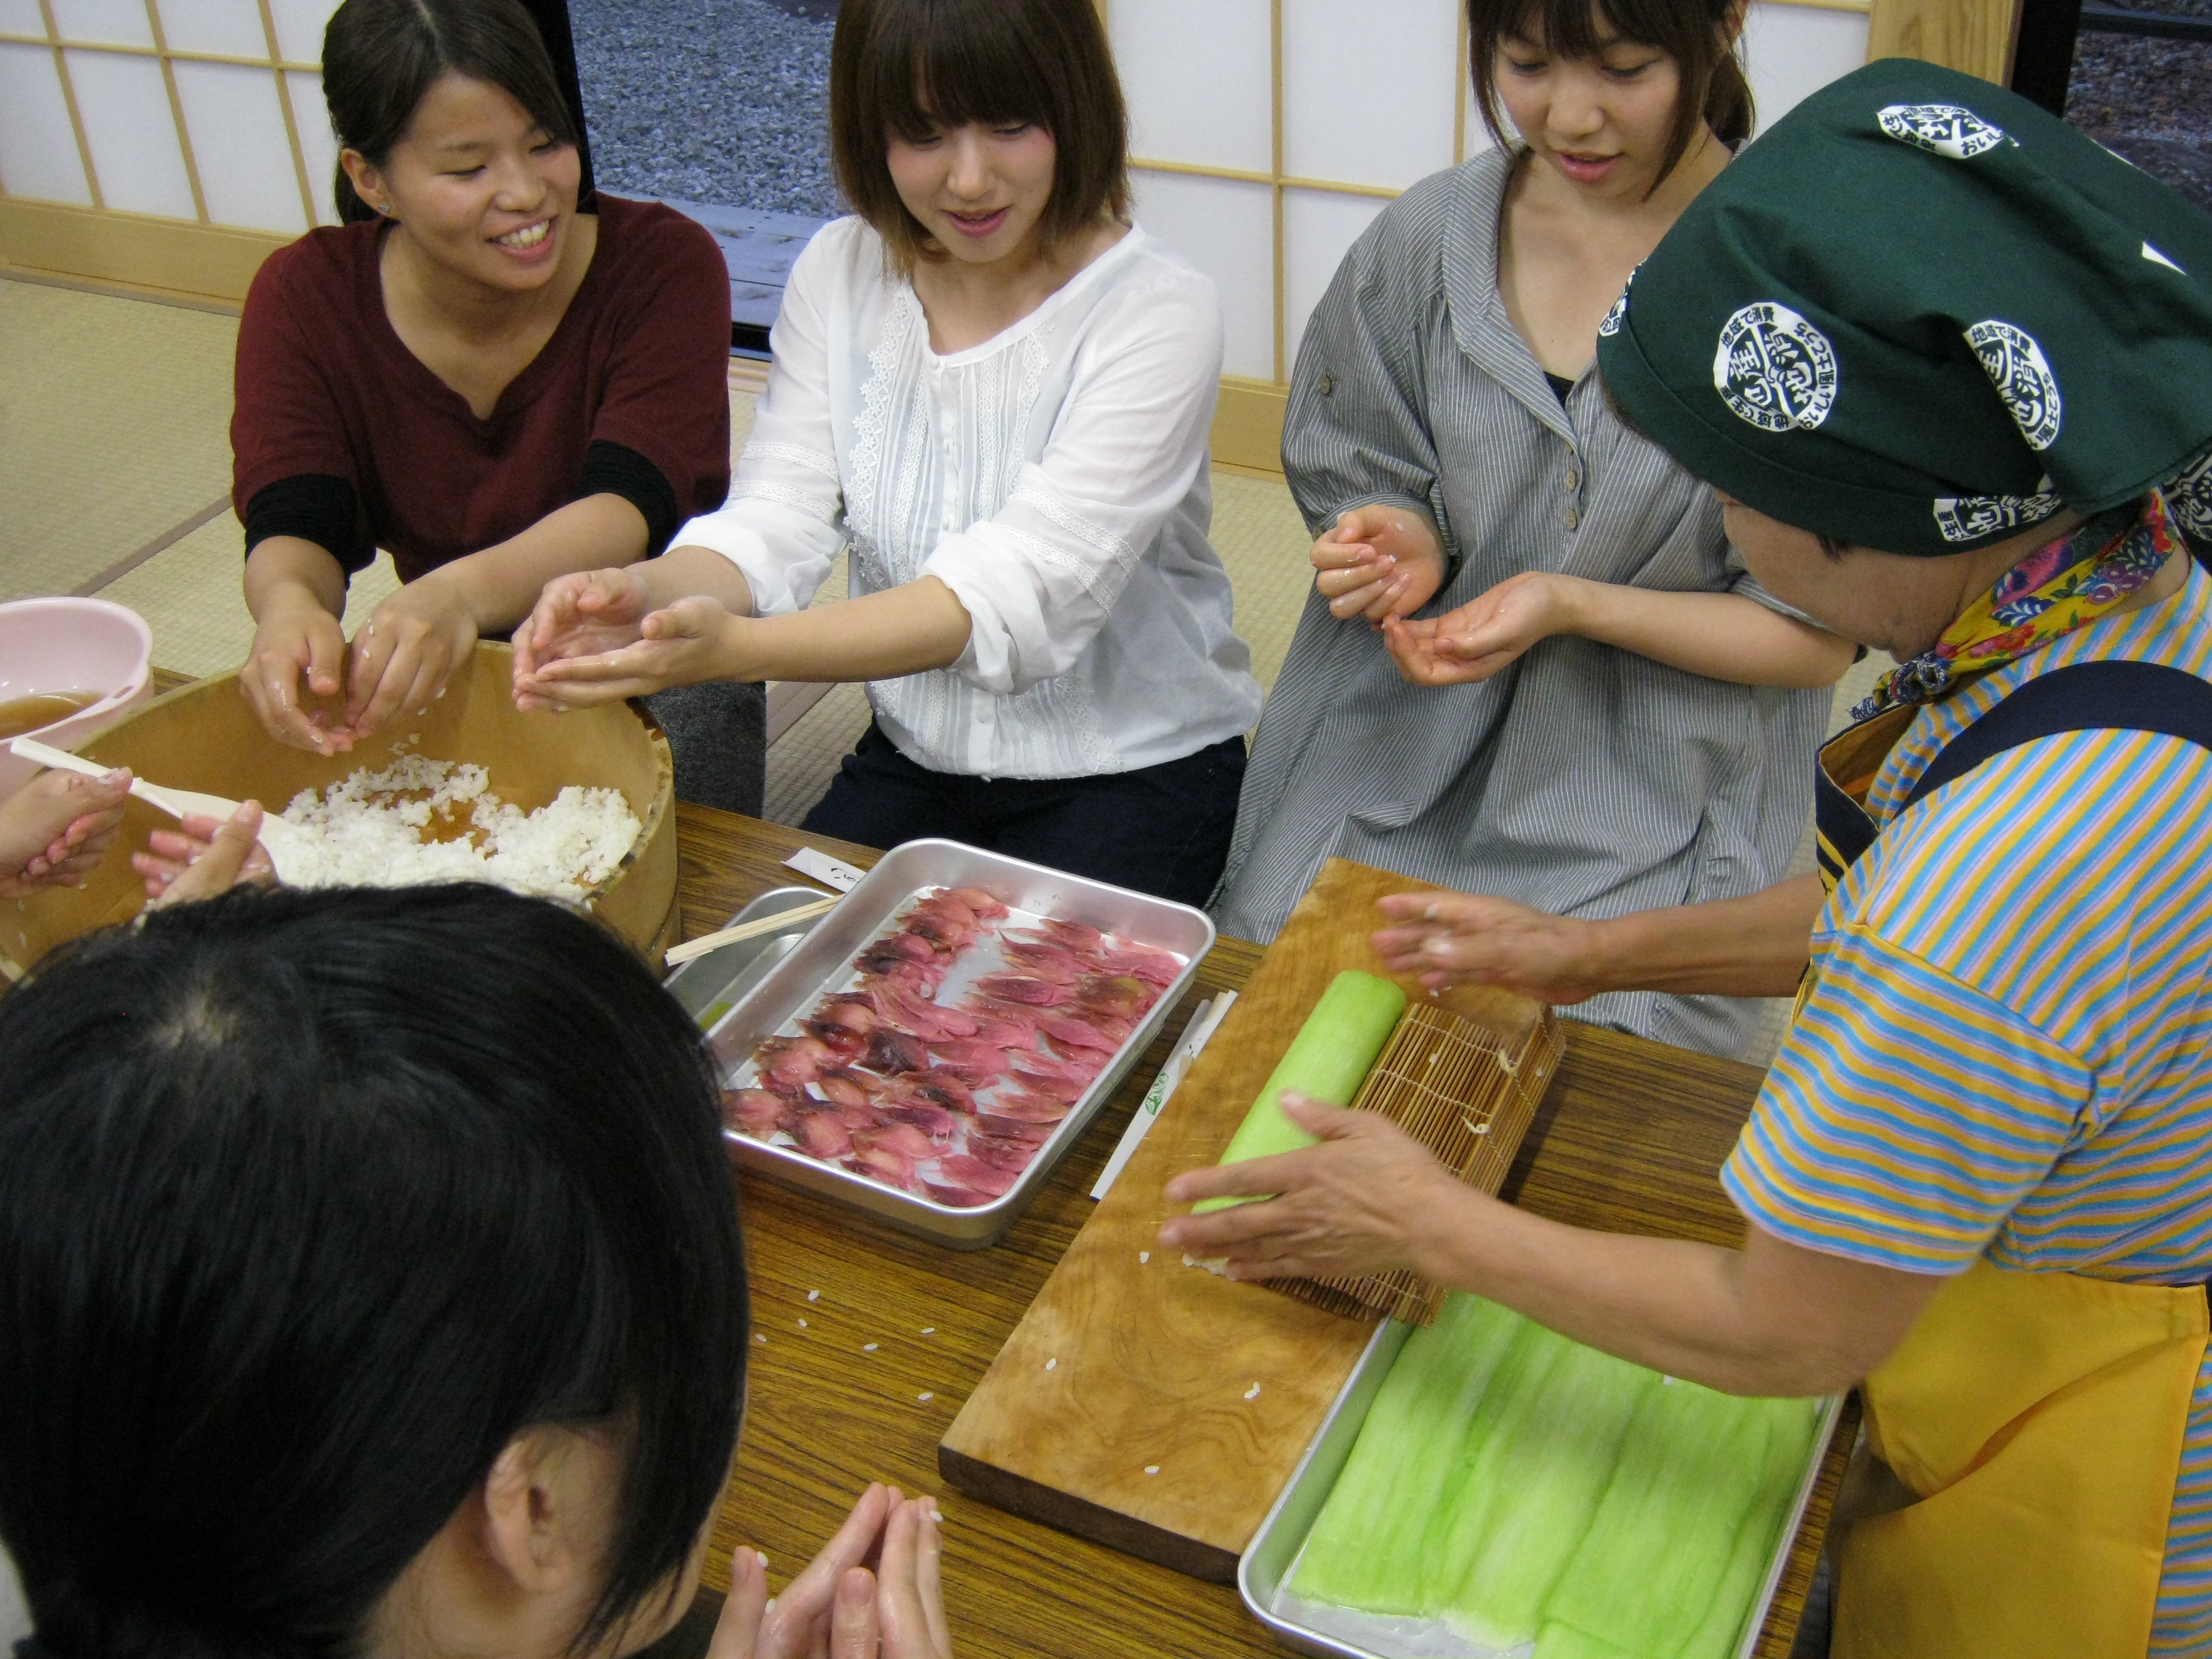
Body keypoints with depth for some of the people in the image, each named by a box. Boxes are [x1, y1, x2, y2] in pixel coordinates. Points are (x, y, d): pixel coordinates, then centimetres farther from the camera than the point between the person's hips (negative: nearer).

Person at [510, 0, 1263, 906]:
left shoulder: (1154, 313, -18)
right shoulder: (839, 274, -1)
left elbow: (1022, 595, -28)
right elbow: (773, 520, -9)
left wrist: (737, 647, -42)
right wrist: (645, 594, -34)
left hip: (1138, 771, -4)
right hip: (913, 758, 4)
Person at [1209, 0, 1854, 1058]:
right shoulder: (1428, 237, 0)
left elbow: (1819, 636, -7)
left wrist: (1573, 606, -20)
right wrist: (1399, 542, -12)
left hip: (1643, 810, -3)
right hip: (1388, 766, 3)